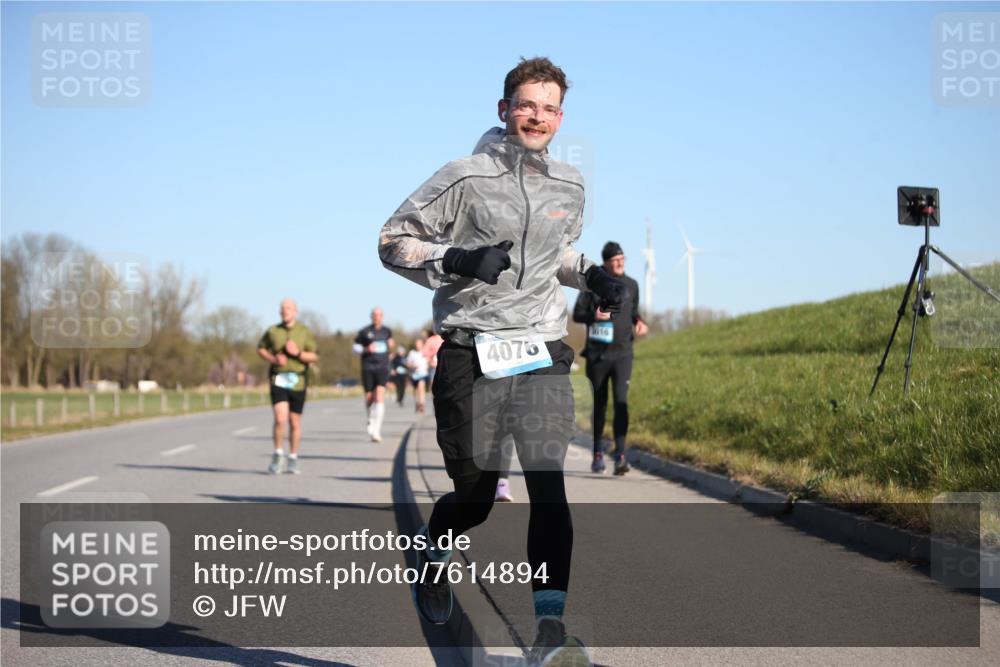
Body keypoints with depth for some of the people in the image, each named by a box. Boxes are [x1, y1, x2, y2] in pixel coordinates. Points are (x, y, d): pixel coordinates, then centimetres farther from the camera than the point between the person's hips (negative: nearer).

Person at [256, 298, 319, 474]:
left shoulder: (305, 332, 3)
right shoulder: (272, 332, 4)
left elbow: (314, 357, 1)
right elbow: (261, 349, 16)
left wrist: (298, 353, -17)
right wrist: (273, 359, -2)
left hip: (298, 382, 1)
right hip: (278, 379, -1)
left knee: (295, 422, 7)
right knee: (280, 419, -16)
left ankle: (293, 458, 22)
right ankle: (278, 455, 2)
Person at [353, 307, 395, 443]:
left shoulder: (387, 331, 8)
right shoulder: (364, 332, 0)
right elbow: (355, 347, 6)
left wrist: (391, 344, 6)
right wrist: (366, 349, -12)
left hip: (382, 368, 0)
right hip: (367, 367, 0)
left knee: (380, 397, -16)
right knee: (369, 397, 8)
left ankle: (376, 430, -22)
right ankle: (370, 420, 41)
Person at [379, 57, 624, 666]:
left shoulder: (569, 186, 12)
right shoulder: (466, 178, -4)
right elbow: (394, 240, -3)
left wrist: (592, 275, 10)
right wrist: (458, 261, -18)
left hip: (543, 354, 3)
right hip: (472, 357, -3)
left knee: (549, 484, -14)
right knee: (474, 497, 5)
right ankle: (433, 555, 40)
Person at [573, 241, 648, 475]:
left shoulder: (631, 285, 9)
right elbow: (577, 314, 2)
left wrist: (639, 323, 2)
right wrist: (594, 316, -18)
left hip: (622, 353, 1)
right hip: (597, 354, -1)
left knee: (621, 401, -15)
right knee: (600, 404, 9)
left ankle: (620, 455, -19)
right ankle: (598, 452, 26)